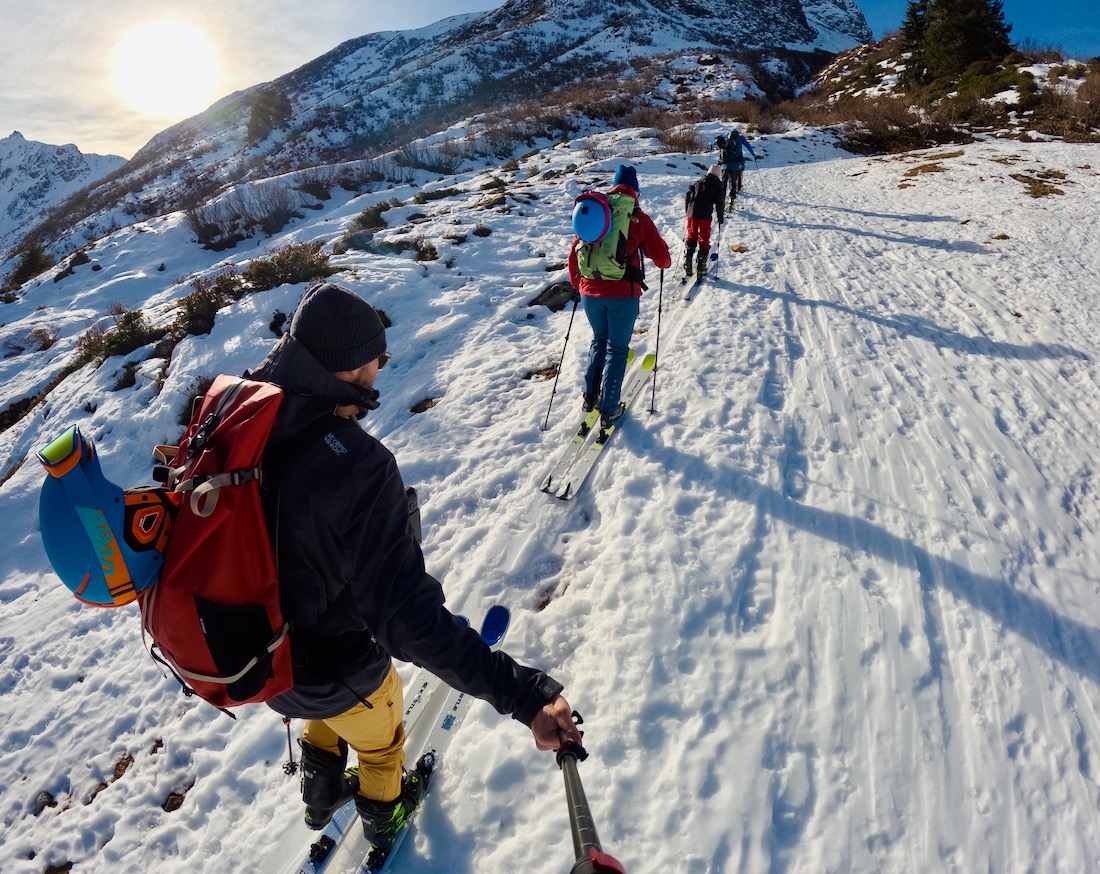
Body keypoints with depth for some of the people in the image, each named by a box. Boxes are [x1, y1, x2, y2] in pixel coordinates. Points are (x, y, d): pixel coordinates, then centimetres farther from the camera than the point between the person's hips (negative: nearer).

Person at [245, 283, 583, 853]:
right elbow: (406, 615, -43)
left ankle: (321, 794, 62)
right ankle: (384, 814, 62)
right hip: (331, 671, -4)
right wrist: (523, 695, -43)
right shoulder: (356, 465, -39)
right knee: (379, 736, 32)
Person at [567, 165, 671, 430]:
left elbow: (574, 254, 10)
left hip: (590, 293, 3)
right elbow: (661, 258, -3)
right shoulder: (639, 219, -4)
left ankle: (590, 395, 21)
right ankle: (608, 410, 11)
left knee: (599, 340, 26)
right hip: (623, 295, -3)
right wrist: (666, 261, 21)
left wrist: (577, 283, 27)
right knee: (617, 348, 11)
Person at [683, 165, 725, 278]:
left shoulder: (697, 182, 13)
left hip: (692, 214, 3)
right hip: (705, 216, -3)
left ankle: (687, 263, 4)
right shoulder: (717, 185, 1)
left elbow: (687, 196, 13)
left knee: (691, 237, 14)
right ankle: (701, 266, 2)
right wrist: (721, 217, 8)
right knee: (704, 240, 6)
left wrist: (687, 211, 21)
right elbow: (720, 202, -2)